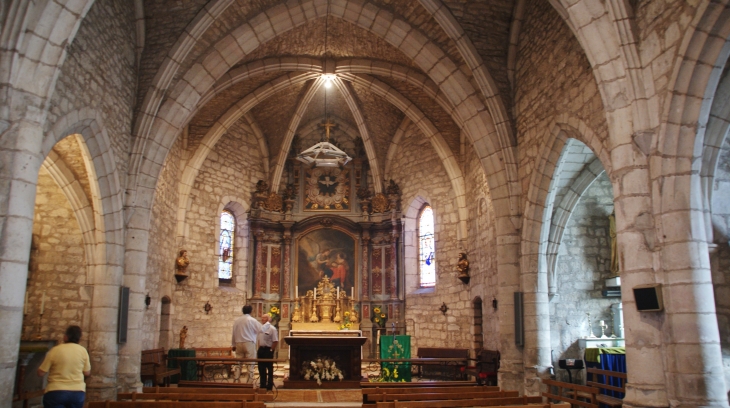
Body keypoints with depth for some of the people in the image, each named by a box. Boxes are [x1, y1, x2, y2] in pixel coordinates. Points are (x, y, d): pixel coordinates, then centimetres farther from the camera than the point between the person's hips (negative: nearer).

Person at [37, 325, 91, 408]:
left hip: (56, 392, -3)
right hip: (77, 393, 3)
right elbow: (87, 373, 8)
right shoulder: (83, 350, 0)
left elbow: (41, 373, -1)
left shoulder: (55, 350, -6)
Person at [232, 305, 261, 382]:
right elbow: (261, 329, -3)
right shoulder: (252, 320, -6)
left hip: (238, 344, 5)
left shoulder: (236, 321, 9)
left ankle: (236, 379, 10)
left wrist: (234, 344, 22)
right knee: (250, 363, -1)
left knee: (238, 362, 10)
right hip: (249, 343, -4)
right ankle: (249, 381, -2)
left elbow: (234, 333, 13)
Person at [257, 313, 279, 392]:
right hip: (261, 349, 7)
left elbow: (275, 341, -16)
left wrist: (271, 350, -16)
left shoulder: (272, 329, -12)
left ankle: (269, 386, 10)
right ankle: (262, 385, 22)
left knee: (269, 369, 2)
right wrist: (259, 349, 11)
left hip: (268, 350, -7)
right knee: (261, 368, 12)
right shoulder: (261, 328, 11)